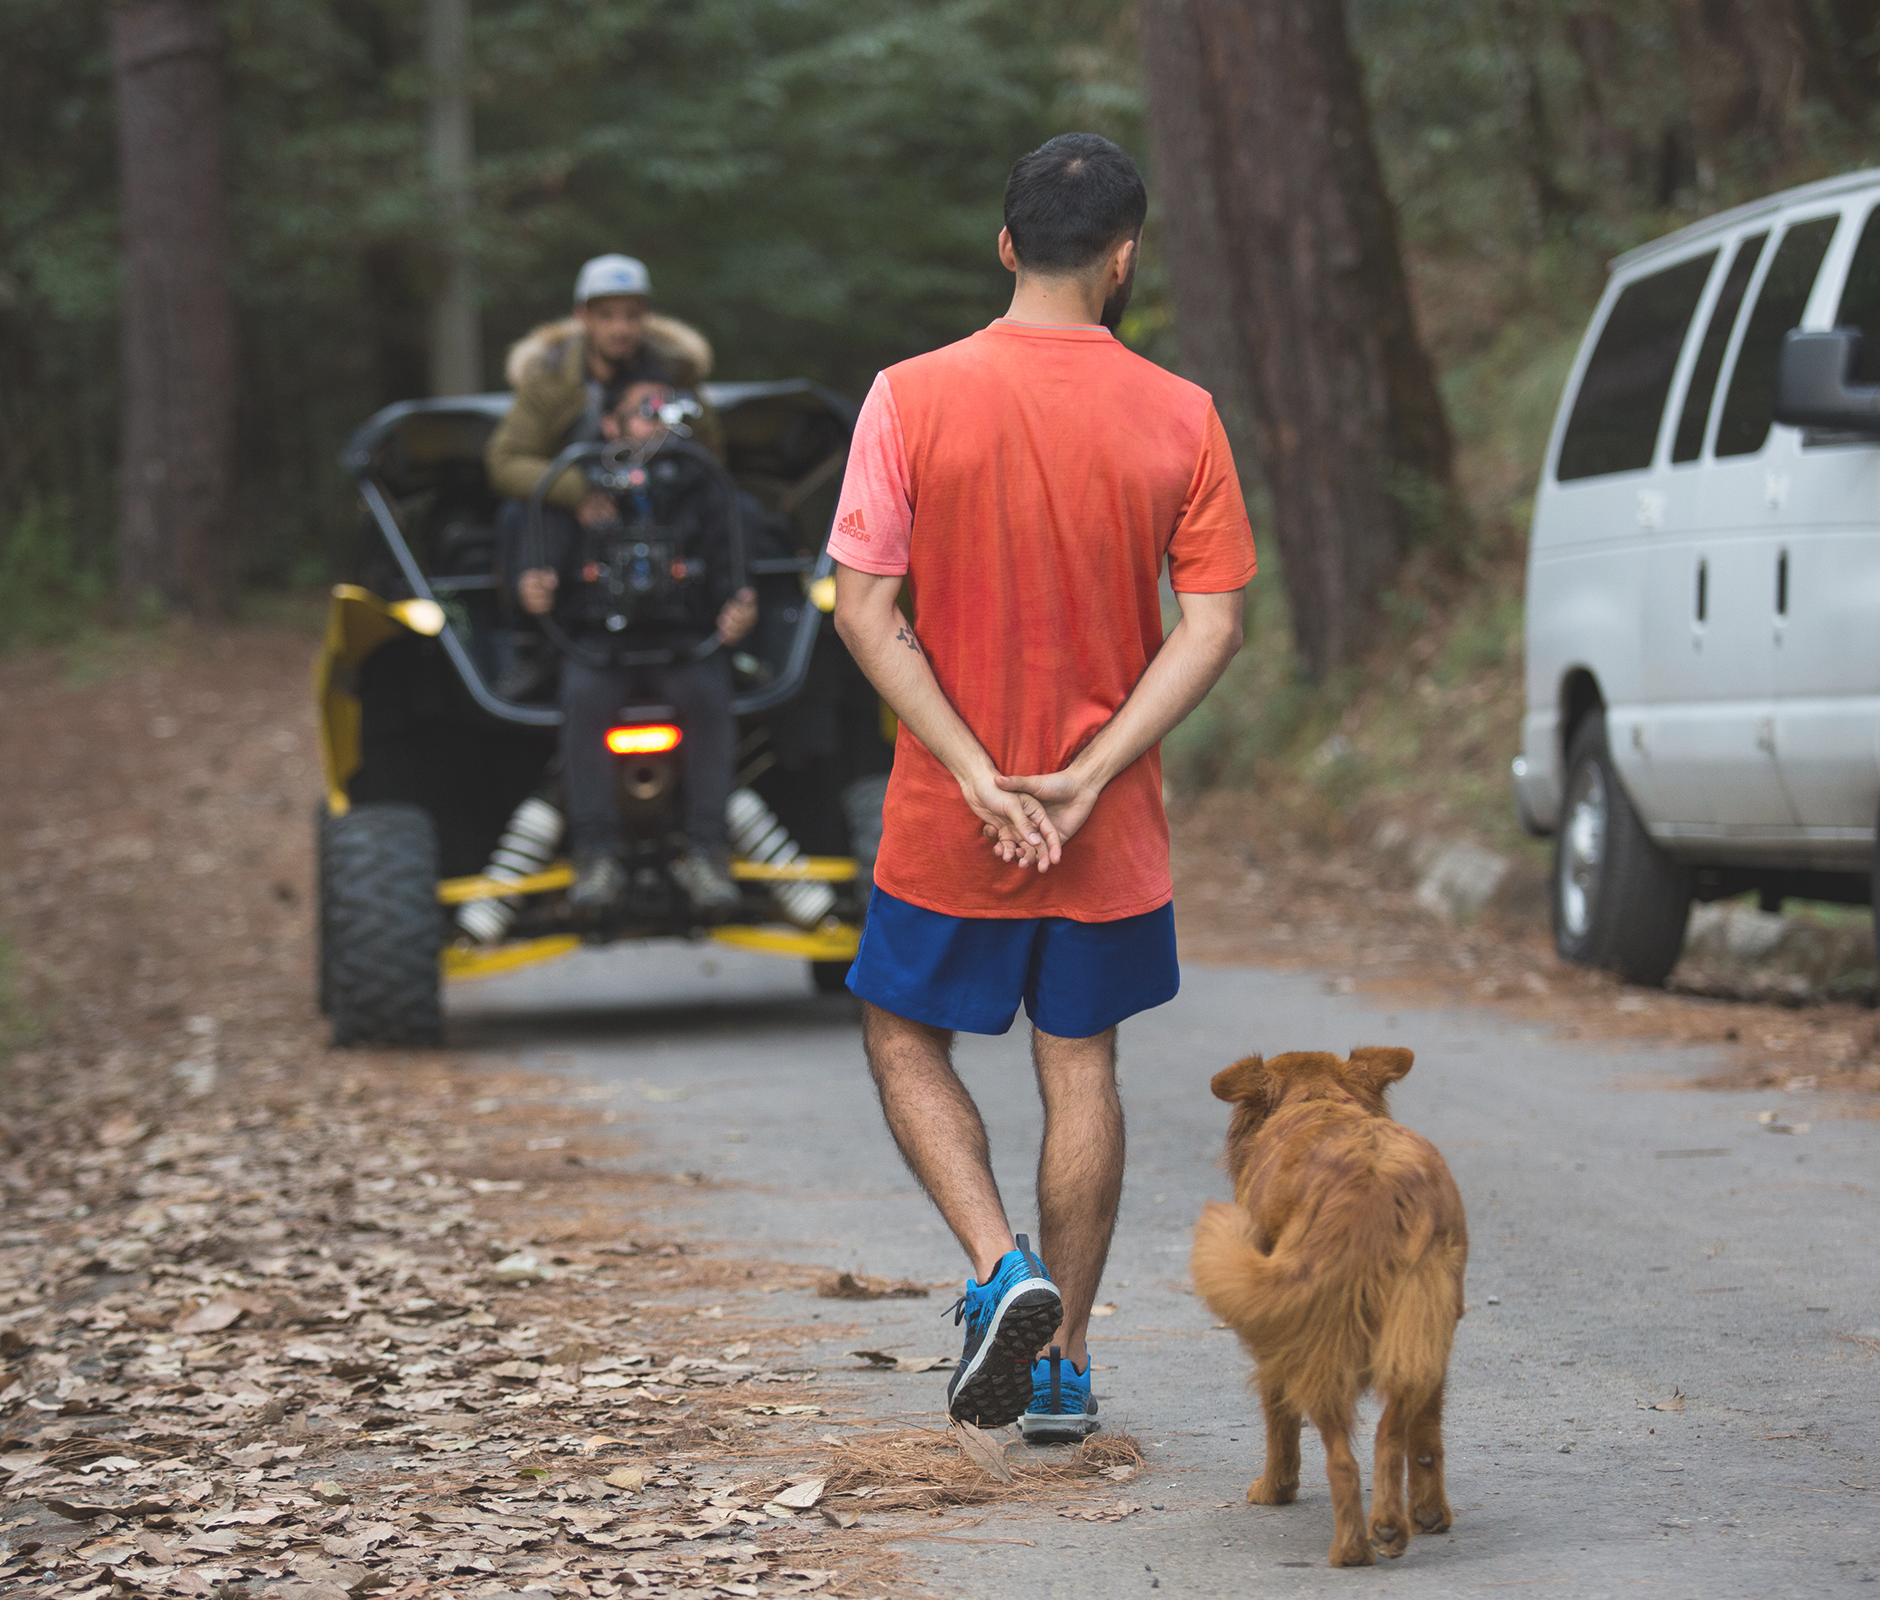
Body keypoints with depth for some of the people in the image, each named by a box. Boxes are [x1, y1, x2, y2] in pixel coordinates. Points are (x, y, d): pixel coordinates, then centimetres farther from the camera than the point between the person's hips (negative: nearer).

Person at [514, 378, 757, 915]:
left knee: (707, 693, -32)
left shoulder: (704, 487, 13)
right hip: (599, 642, 0)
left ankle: (706, 853, -29)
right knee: (583, 695, -33)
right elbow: (543, 556, 3)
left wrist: (739, 608, -18)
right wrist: (531, 590, -22)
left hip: (686, 643, 1)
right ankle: (596, 854, -30)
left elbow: (729, 570, 6)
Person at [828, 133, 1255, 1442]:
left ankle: (1001, 1267, -4)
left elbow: (867, 611, -12)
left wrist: (978, 778, -13)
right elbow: (1213, 627, -8)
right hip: (1109, 834, 2)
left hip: (946, 825, -1)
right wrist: (1089, 776, -11)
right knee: (1082, 1069, 13)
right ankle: (1064, 1361, 16)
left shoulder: (913, 399, -8)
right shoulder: (1179, 417, -4)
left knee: (907, 1041, 16)